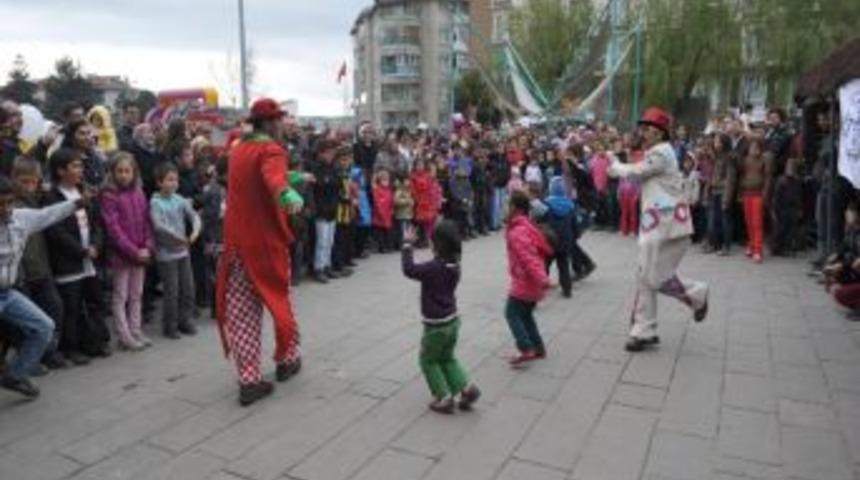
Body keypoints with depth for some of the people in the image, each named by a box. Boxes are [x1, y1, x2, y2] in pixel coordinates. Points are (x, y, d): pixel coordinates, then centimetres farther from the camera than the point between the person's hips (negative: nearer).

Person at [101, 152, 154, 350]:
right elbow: (113, 228, -14)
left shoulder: (139, 194, 7)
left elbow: (146, 223, 7)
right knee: (120, 297, 5)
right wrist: (133, 251, -18)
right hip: (121, 253, -5)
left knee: (136, 295, 13)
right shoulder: (109, 196, -9)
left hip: (141, 254, 5)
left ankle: (136, 331, 22)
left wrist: (148, 247, -6)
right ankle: (125, 336, 9)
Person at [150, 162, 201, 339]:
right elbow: (159, 225, -22)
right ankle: (169, 326, 15)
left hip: (183, 251, 5)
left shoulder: (180, 200, 3)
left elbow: (194, 216, -2)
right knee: (171, 291, 0)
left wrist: (195, 232, -22)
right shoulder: (155, 202, -10)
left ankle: (185, 321, 25)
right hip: (166, 253, -5)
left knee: (188, 288, 9)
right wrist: (179, 238, -29)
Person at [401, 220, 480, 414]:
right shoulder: (454, 264, -1)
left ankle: (444, 398, 14)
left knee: (428, 360, 14)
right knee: (447, 358, 24)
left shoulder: (434, 267, -25)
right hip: (452, 320, 7)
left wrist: (408, 244, -16)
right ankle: (467, 388, 12)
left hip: (436, 325, -7)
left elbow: (409, 269, -22)